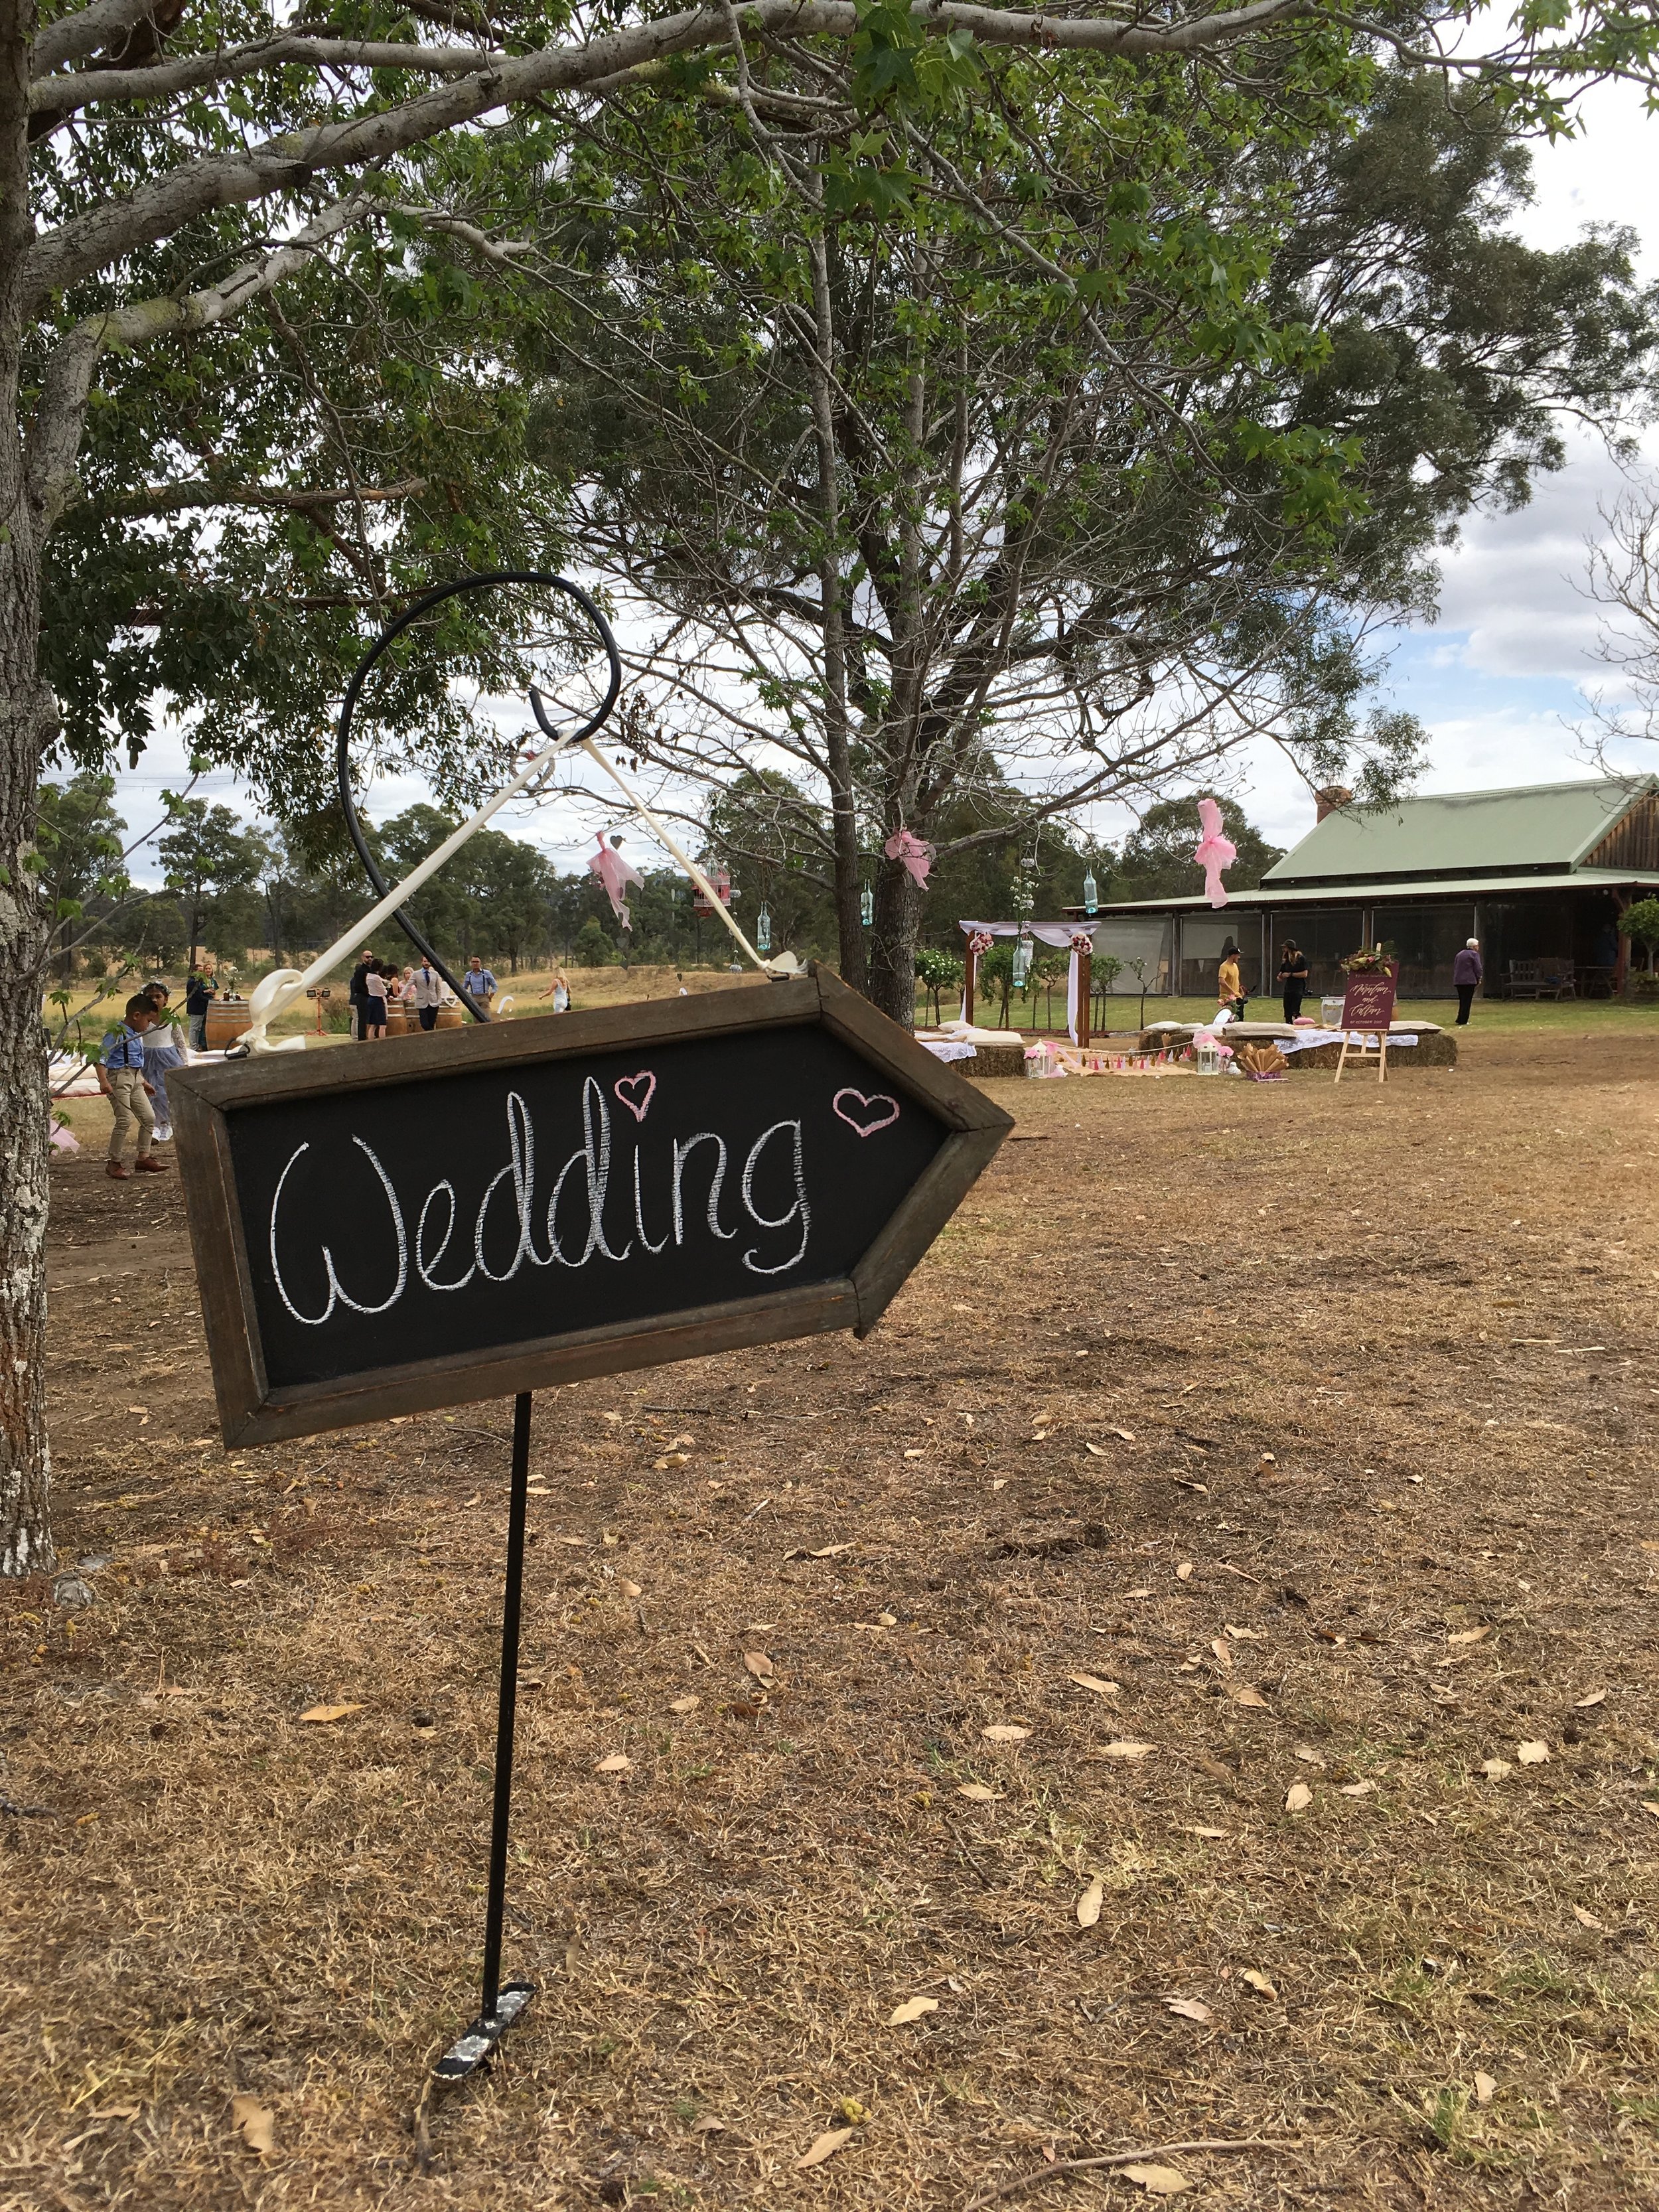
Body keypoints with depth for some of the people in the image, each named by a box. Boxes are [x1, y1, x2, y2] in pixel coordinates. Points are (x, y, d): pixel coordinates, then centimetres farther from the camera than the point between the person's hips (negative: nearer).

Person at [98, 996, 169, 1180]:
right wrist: (103, 1082, -30)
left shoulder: (137, 1036, 15)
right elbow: (101, 1058, -20)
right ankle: (115, 1163, -2)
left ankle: (143, 1158, 19)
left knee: (149, 1117, 9)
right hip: (119, 1078, -9)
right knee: (124, 1120, -11)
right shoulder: (117, 1034, -14)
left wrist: (143, 1082, 35)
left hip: (135, 1079, 9)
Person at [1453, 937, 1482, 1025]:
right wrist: (1478, 979, 3)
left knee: (1463, 1001, 14)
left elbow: (1455, 968, 18)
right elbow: (1478, 968, -10)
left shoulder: (1459, 954, 16)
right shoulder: (1474, 954, -6)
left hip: (1458, 981, 7)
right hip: (1469, 981, -7)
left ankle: (1461, 1020, 13)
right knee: (1467, 1001, -2)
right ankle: (1463, 1021, -4)